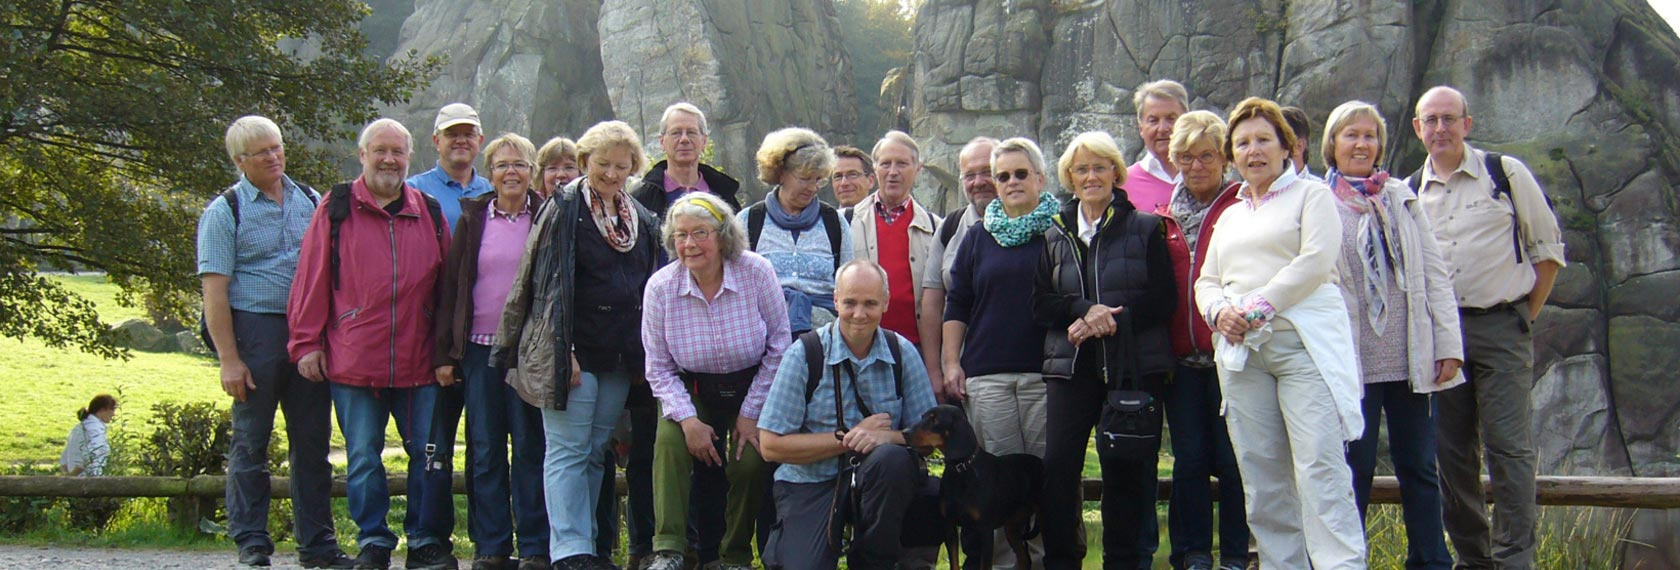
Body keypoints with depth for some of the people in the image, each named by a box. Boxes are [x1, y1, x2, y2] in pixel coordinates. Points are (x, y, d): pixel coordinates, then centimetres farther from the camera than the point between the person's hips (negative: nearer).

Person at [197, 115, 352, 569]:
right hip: (255, 331, -4)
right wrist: (228, 359, -13)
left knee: (312, 441, 7)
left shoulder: (311, 201, 13)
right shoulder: (225, 211, 0)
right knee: (251, 442, 3)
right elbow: (214, 290, -6)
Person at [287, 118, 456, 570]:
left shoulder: (429, 211, 10)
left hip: (419, 362, 2)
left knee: (428, 452, 5)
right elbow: (312, 279, 2)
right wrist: (306, 343, -2)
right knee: (363, 457, 5)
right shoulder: (336, 210, 3)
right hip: (353, 361, -2)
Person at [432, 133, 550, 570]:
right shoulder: (473, 218, 10)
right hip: (480, 349, 2)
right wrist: (443, 353, 3)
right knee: (484, 452, 5)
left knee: (530, 449, 0)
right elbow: (451, 285, 9)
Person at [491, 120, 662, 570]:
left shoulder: (642, 220, 14)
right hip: (575, 351, -6)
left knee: (596, 452, 10)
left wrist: (643, 354, 14)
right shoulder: (564, 209, -4)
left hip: (620, 358, 6)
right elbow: (548, 284, -9)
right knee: (568, 451, -5)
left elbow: (651, 288, 21)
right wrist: (561, 350, -15)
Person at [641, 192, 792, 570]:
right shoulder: (660, 287, -12)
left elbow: (778, 345, -9)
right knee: (669, 439, -25)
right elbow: (659, 368, -5)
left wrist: (752, 413, -9)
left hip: (750, 387, -1)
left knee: (750, 461, -18)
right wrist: (688, 419, -17)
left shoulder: (756, 272, -16)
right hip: (692, 390, 1)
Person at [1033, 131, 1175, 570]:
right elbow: (1040, 305, 8)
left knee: (1127, 469, 1)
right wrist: (1083, 310, -11)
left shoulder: (1145, 228, 5)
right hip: (1071, 367, 2)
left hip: (1135, 367, -2)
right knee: (1057, 467, -6)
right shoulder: (1055, 234, 14)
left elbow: (1163, 300, -1)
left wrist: (1110, 318, -14)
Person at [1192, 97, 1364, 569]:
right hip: (1242, 351, 6)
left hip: (1303, 342, -5)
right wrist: (1220, 312, -3)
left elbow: (1315, 261, -7)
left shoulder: (1311, 194, 7)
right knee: (1261, 472, 2)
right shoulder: (1230, 216, 24)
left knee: (1320, 466, -13)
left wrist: (1257, 308, -13)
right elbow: (1206, 281, 20)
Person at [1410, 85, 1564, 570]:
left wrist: (1527, 313, 2)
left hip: (1501, 326, -4)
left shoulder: (1506, 173, 0)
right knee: (1453, 451, 6)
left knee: (1509, 447, -7)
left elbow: (1548, 247, 5)